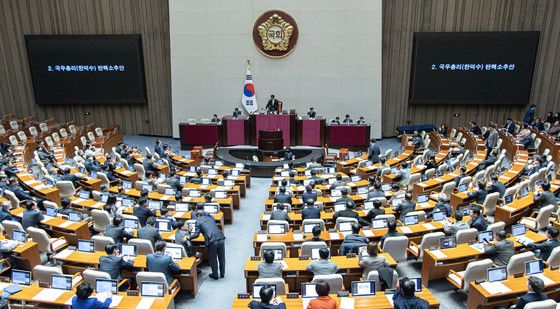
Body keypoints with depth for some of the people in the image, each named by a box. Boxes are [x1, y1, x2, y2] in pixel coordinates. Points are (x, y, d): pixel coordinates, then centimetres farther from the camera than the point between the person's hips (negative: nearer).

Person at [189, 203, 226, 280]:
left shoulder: (198, 221, 4)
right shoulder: (210, 217, 19)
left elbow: (196, 234, -3)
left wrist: (188, 238, 8)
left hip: (212, 241, -5)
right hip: (220, 238, 5)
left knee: (213, 259, 14)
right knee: (221, 257, 19)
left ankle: (215, 275, 27)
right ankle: (222, 274, 33)